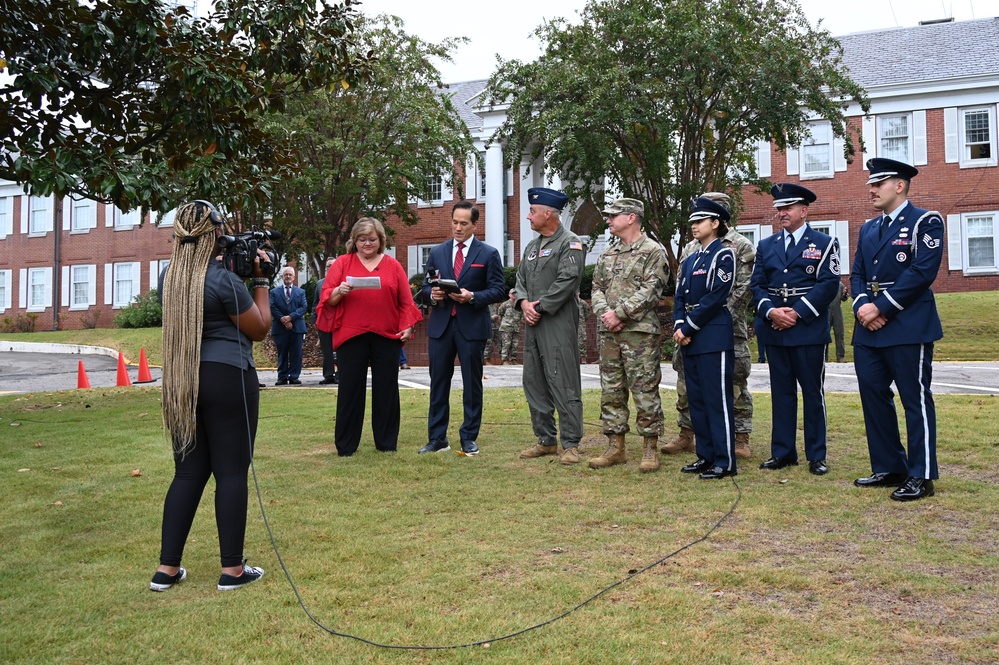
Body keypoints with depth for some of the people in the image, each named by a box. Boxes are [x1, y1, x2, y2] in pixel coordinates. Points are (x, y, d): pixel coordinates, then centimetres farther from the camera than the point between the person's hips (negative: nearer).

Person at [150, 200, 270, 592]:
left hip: (180, 381, 7)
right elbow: (259, 330, -3)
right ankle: (232, 569, 7)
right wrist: (260, 281, 4)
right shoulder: (224, 281, -13)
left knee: (188, 471, 13)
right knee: (231, 472, 1)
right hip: (227, 378, -7)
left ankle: (167, 568, 14)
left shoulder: (169, 278, 7)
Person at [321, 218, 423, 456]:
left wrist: (407, 326, -1)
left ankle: (387, 442, 17)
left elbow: (405, 301, 9)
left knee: (386, 389, 6)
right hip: (351, 336, -1)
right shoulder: (342, 263, 7)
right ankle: (345, 445, 11)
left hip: (386, 336, 1)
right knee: (350, 389, 2)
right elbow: (327, 297, 3)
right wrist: (339, 291, -16)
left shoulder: (393, 265, 10)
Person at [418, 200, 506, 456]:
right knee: (438, 383, 5)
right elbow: (425, 289, 13)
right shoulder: (437, 252, 11)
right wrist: (432, 294, -10)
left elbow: (498, 290, -3)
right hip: (441, 325, 3)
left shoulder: (488, 254, 2)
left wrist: (472, 297, -18)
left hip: (472, 326, -3)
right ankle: (437, 438, 13)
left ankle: (469, 438, 14)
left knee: (472, 384, 4)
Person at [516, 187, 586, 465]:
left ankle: (570, 444, 0)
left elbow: (567, 281, -16)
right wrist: (524, 303, -2)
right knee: (534, 383, 10)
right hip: (533, 325, 9)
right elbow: (521, 278, 17)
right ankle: (546, 440, 20)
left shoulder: (570, 243, -6)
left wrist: (540, 307, -14)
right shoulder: (532, 246, 19)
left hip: (558, 324, -8)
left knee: (563, 384, -6)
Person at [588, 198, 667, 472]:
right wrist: (605, 313, -6)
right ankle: (615, 447, 17)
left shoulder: (653, 251, -4)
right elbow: (597, 288, 13)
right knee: (611, 391, 9)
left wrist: (619, 313, -16)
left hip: (640, 332, -7)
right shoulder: (608, 254, 17)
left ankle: (650, 449, 6)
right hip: (608, 333, 7)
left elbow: (650, 291, -13)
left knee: (645, 391, -3)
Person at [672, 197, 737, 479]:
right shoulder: (690, 260, 18)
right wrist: (679, 327, -4)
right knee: (696, 399, 10)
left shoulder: (724, 255, -6)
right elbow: (680, 298, 13)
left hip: (714, 337, -8)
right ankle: (706, 456, 19)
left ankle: (725, 461, 0)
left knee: (718, 399, -5)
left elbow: (715, 299, -14)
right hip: (690, 339, 8)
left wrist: (689, 328, -13)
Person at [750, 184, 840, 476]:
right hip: (774, 331, 4)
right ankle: (782, 452, 16)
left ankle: (816, 455, 10)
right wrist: (770, 311, -11)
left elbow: (829, 284, -8)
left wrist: (797, 313, -16)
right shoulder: (766, 246, 13)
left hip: (809, 329, -4)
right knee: (781, 392, 8)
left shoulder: (824, 243, 2)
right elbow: (757, 285, 8)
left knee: (813, 393, 2)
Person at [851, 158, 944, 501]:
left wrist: (881, 308, -17)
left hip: (908, 328, -7)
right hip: (869, 330, 7)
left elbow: (923, 271, -15)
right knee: (873, 395, 10)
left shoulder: (925, 221, -4)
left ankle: (921, 476, 6)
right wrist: (862, 306, -6)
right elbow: (857, 274, 14)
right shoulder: (868, 228, 18)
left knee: (915, 399, -1)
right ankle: (889, 468, 21)